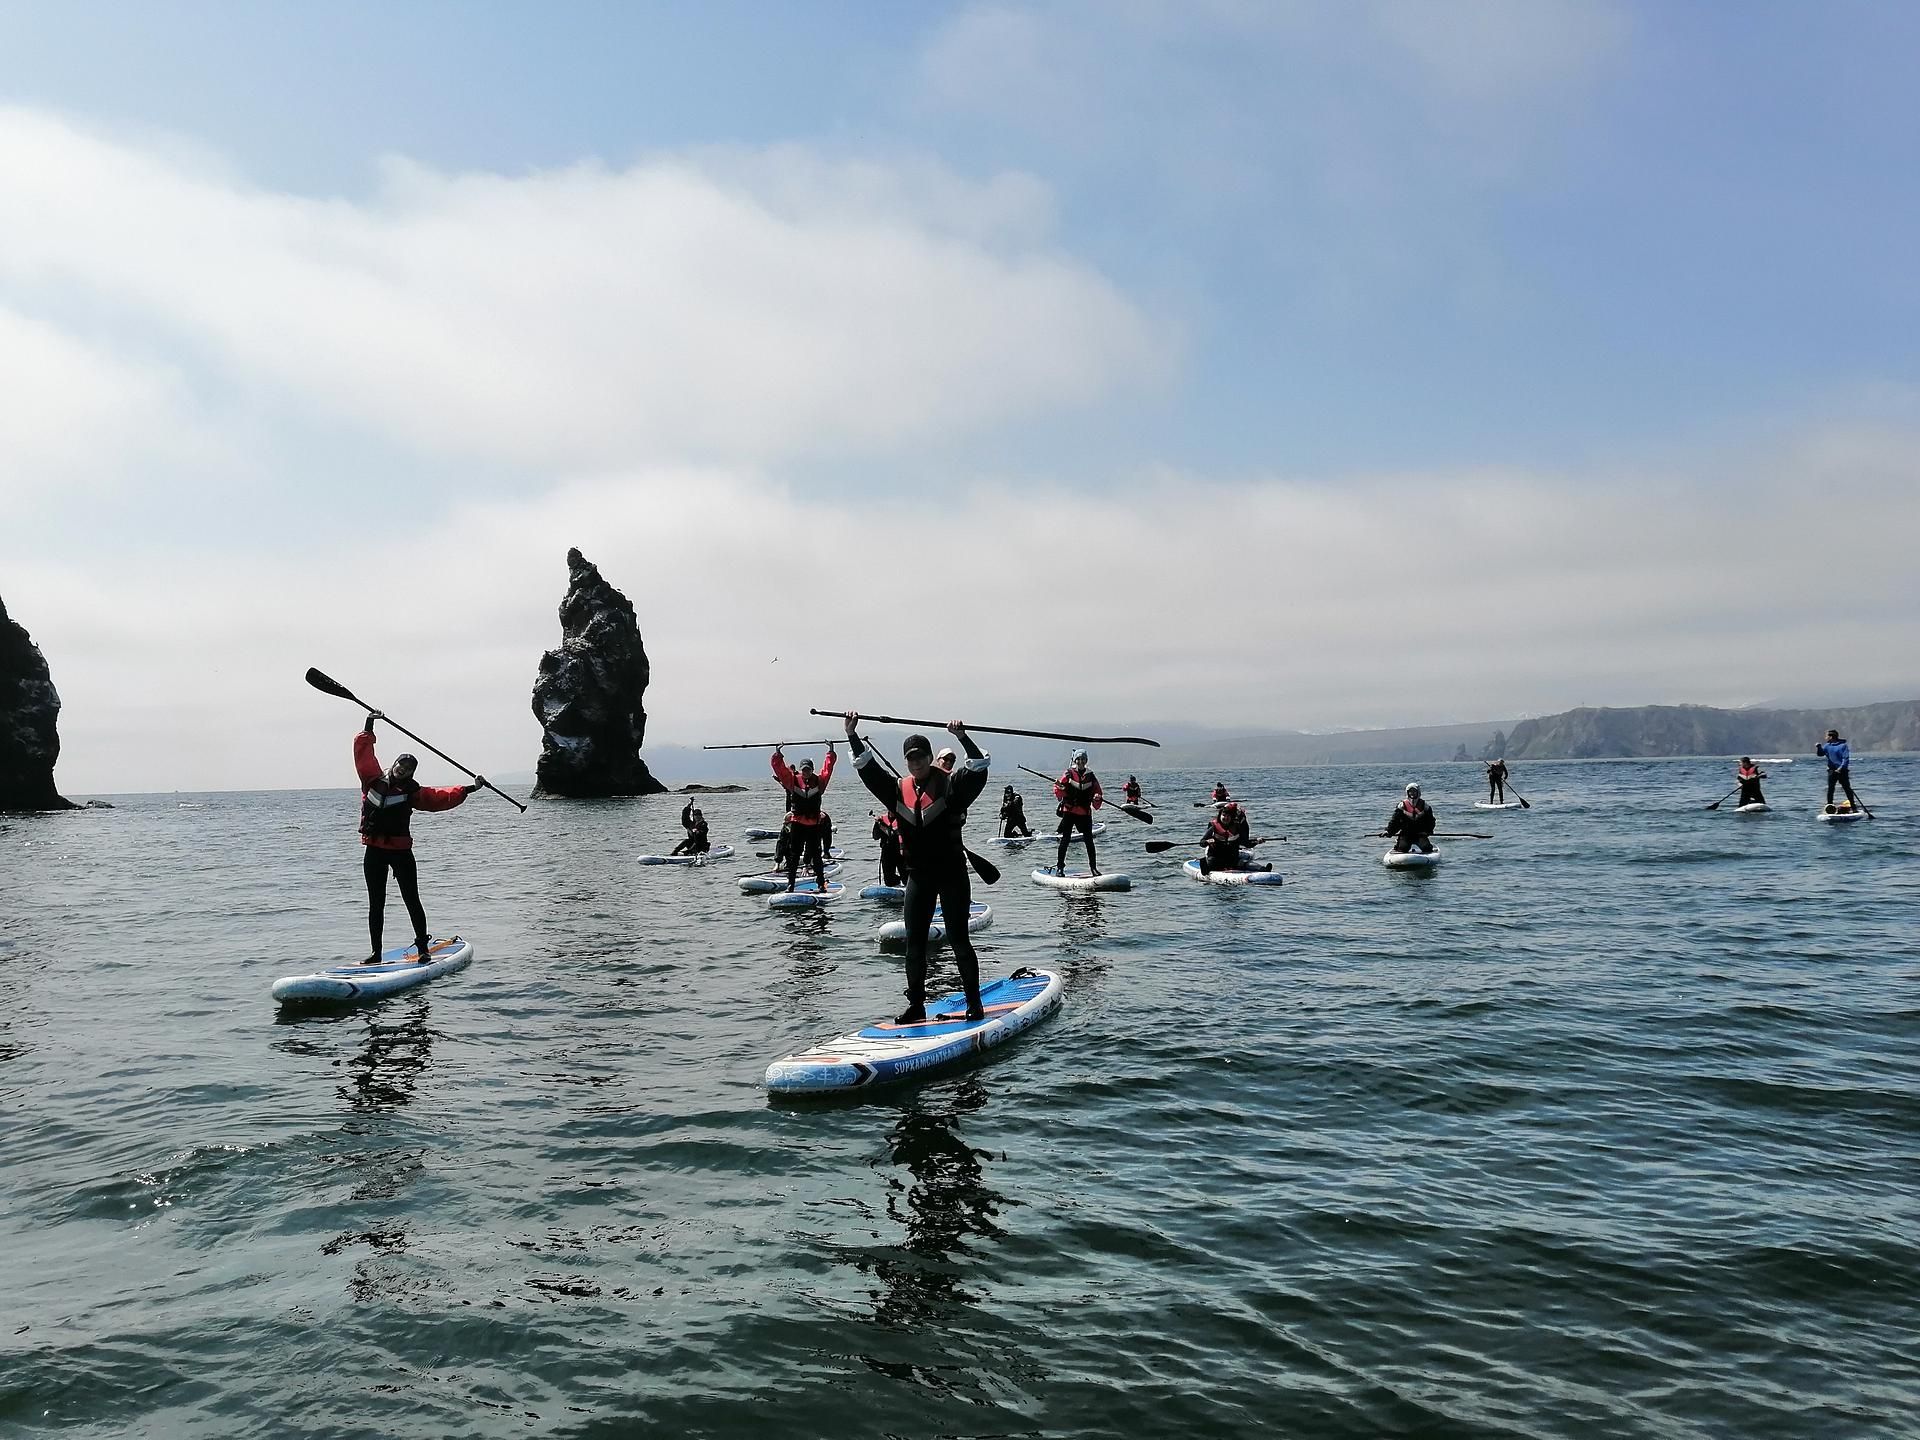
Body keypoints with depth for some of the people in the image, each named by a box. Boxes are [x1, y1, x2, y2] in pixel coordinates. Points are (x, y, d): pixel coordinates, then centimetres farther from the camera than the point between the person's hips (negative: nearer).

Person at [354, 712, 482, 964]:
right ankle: (376, 953, 13)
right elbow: (363, 752, 7)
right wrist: (369, 726, 4)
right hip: (374, 851, 1)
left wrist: (468, 789, -4)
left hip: (401, 851, -1)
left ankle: (423, 948, 9)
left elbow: (442, 797, 1)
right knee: (376, 904, 8)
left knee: (412, 902, 0)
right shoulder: (373, 780, 5)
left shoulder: (412, 792, 3)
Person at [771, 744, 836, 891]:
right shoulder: (793, 780, 2)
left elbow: (828, 768, 6)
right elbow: (780, 768, -2)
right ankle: (790, 883, 8)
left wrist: (830, 752, 7)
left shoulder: (819, 781, 5)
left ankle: (821, 883, 10)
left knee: (816, 855, 5)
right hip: (797, 823, 0)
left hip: (814, 824, 1)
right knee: (794, 855, 4)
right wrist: (778, 754, -8)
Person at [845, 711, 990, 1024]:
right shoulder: (899, 789, 7)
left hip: (952, 873, -5)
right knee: (914, 942, 6)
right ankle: (916, 1006, 14)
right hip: (918, 876, 5)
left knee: (958, 939, -1)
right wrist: (852, 735, -1)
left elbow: (978, 767, -18)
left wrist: (962, 737, -32)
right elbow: (868, 768, 7)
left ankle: (974, 1002, 9)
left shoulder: (950, 785, -6)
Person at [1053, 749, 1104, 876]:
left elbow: (1097, 793, 12)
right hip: (1069, 810, -2)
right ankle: (1060, 867, 5)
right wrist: (1059, 788, -24)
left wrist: (1097, 798, -10)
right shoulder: (1069, 774, 2)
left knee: (1089, 840, 1)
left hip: (1085, 813, 2)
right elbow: (1059, 793, -2)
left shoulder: (1091, 776, 10)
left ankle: (1093, 867, 10)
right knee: (1065, 839, -3)